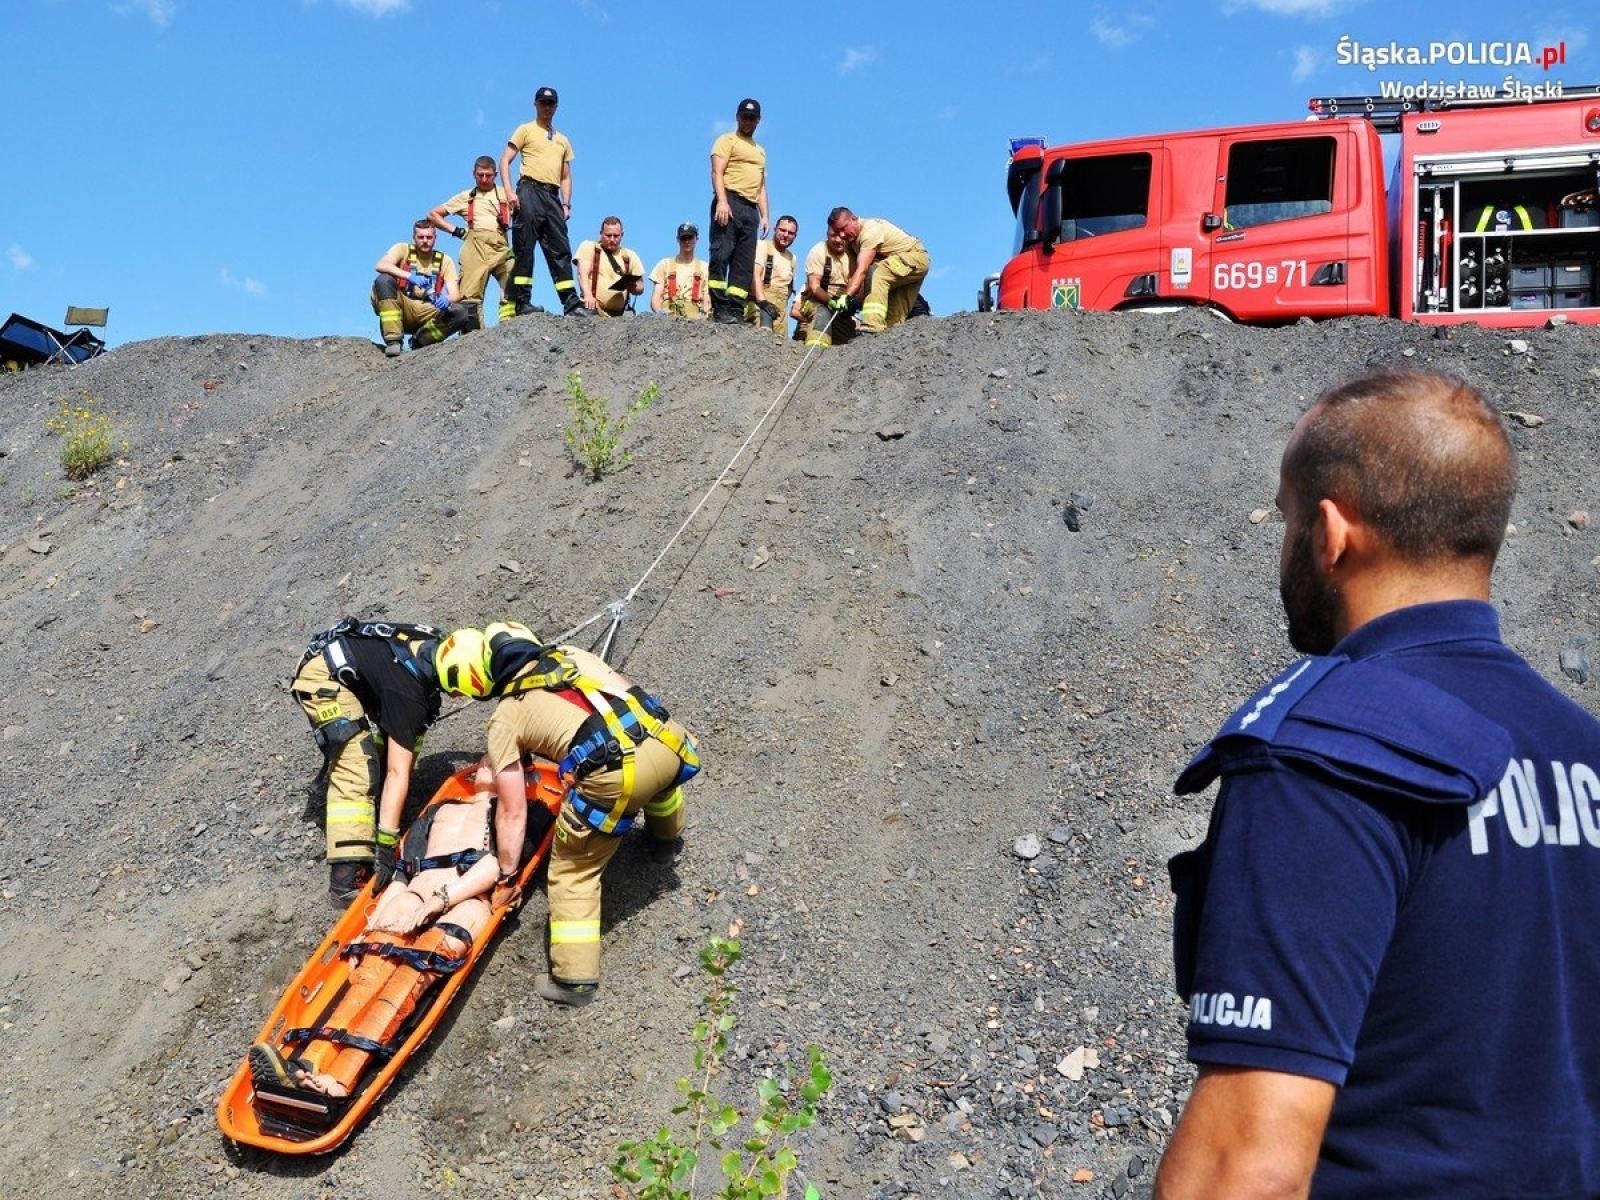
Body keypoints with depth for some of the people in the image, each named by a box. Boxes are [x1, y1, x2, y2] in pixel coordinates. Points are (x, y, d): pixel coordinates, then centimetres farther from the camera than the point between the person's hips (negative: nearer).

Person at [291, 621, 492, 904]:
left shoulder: (439, 644, -10)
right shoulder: (408, 691, -31)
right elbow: (397, 773, -32)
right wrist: (386, 844, -31)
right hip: (323, 677, -10)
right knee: (356, 770, -19)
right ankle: (346, 875, -22)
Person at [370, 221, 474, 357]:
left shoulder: (444, 261, 9)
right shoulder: (403, 249, 4)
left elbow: (455, 295, -1)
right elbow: (381, 265, -16)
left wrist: (447, 300, -27)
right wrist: (409, 276, -32)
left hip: (426, 313, 1)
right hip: (401, 308, -1)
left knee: (461, 313, -25)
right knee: (384, 280, -28)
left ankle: (419, 341, -6)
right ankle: (393, 341, -26)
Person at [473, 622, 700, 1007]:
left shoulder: (505, 717, 16)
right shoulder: (572, 654, 26)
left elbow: (513, 811, 15)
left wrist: (506, 875, 26)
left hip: (615, 773, -5)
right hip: (666, 738, 5)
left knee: (573, 873, 15)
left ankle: (574, 978, 17)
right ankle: (665, 837, 65)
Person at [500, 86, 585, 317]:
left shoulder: (563, 140, 25)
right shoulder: (526, 130, 10)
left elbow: (566, 176, 23)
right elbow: (505, 161, 1)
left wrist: (566, 204, 8)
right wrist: (510, 192, -12)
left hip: (552, 196, 5)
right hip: (530, 191, -5)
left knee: (560, 250, -2)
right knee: (524, 248, -9)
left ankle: (571, 303, -6)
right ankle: (522, 301, -11)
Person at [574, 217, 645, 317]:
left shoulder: (630, 256, 18)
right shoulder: (589, 247, 11)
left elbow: (640, 288, 18)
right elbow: (583, 274, -5)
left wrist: (632, 287, -7)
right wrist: (588, 295, -24)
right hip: (593, 310, -3)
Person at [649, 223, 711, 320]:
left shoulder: (705, 268, 17)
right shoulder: (665, 264, 17)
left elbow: (707, 301, 11)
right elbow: (655, 299, 10)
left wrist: (704, 314, -12)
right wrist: (660, 314, -12)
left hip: (694, 320, 0)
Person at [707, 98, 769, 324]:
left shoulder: (760, 151, 30)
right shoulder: (727, 140, 8)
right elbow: (717, 172, -5)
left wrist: (764, 215, 15)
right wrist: (722, 201, -20)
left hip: (751, 209, 7)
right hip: (730, 202, -7)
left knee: (745, 263, -1)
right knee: (721, 254, -15)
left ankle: (736, 311, -5)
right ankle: (720, 308, -19)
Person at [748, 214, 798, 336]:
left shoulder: (792, 258, 22)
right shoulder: (762, 246, 3)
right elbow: (755, 274, -11)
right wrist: (762, 301, -25)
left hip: (781, 307, 7)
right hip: (759, 300, -7)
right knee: (765, 335, -32)